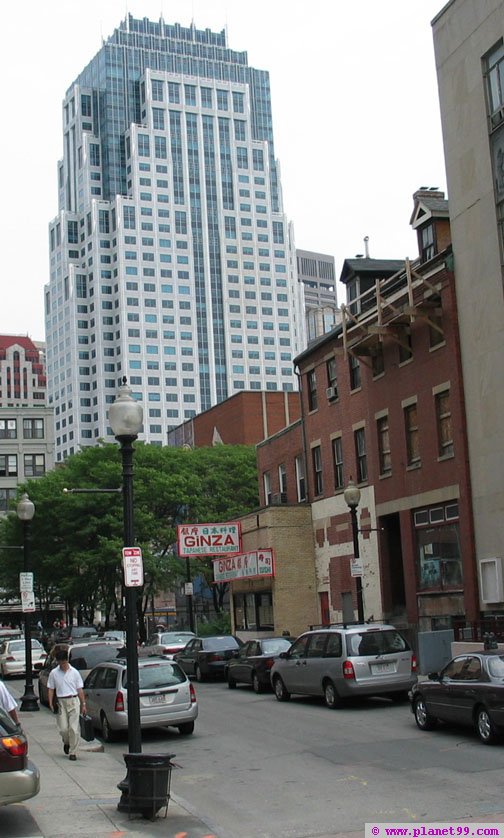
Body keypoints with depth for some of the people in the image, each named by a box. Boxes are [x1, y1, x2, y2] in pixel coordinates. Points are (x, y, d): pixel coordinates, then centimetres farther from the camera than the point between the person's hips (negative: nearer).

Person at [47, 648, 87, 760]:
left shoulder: (74, 672, 3)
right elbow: (51, 689, 8)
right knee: (63, 728, -2)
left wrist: (83, 704, 4)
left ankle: (73, 752, 3)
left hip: (74, 701, -1)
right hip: (61, 702, 1)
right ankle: (66, 743, 30)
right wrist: (51, 703, -3)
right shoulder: (53, 673, 4)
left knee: (74, 728, -5)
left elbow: (80, 689, 6)